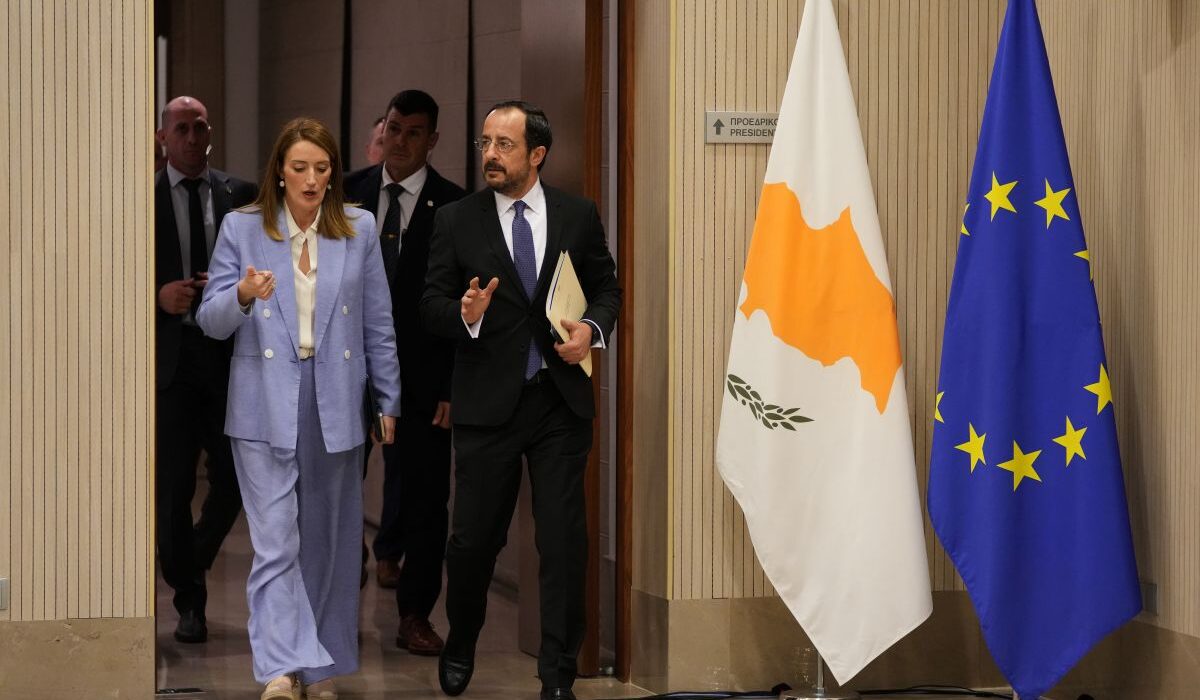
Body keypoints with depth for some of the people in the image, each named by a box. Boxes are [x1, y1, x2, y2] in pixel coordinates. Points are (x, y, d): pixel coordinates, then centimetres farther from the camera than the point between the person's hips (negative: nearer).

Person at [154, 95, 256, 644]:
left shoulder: (239, 197, 7)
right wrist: (158, 294, -16)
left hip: (229, 356, 1)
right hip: (170, 355, -1)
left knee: (233, 480, 2)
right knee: (172, 486, 3)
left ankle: (190, 566, 30)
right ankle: (188, 599, 17)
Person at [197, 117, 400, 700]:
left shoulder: (359, 229, 5)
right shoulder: (242, 229, 2)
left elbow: (378, 324, 9)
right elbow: (211, 321, 1)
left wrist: (388, 401, 9)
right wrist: (242, 297, -21)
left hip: (336, 405, 2)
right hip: (266, 407, -2)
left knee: (328, 542, 9)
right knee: (275, 543, -9)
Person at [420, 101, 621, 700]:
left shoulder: (578, 216, 4)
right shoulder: (456, 221, 1)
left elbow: (606, 287, 12)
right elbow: (431, 305, 1)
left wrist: (593, 328, -8)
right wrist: (464, 313, -21)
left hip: (562, 402, 1)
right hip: (487, 403, 0)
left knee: (564, 539, 0)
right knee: (474, 537, 6)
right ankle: (460, 645, 34)